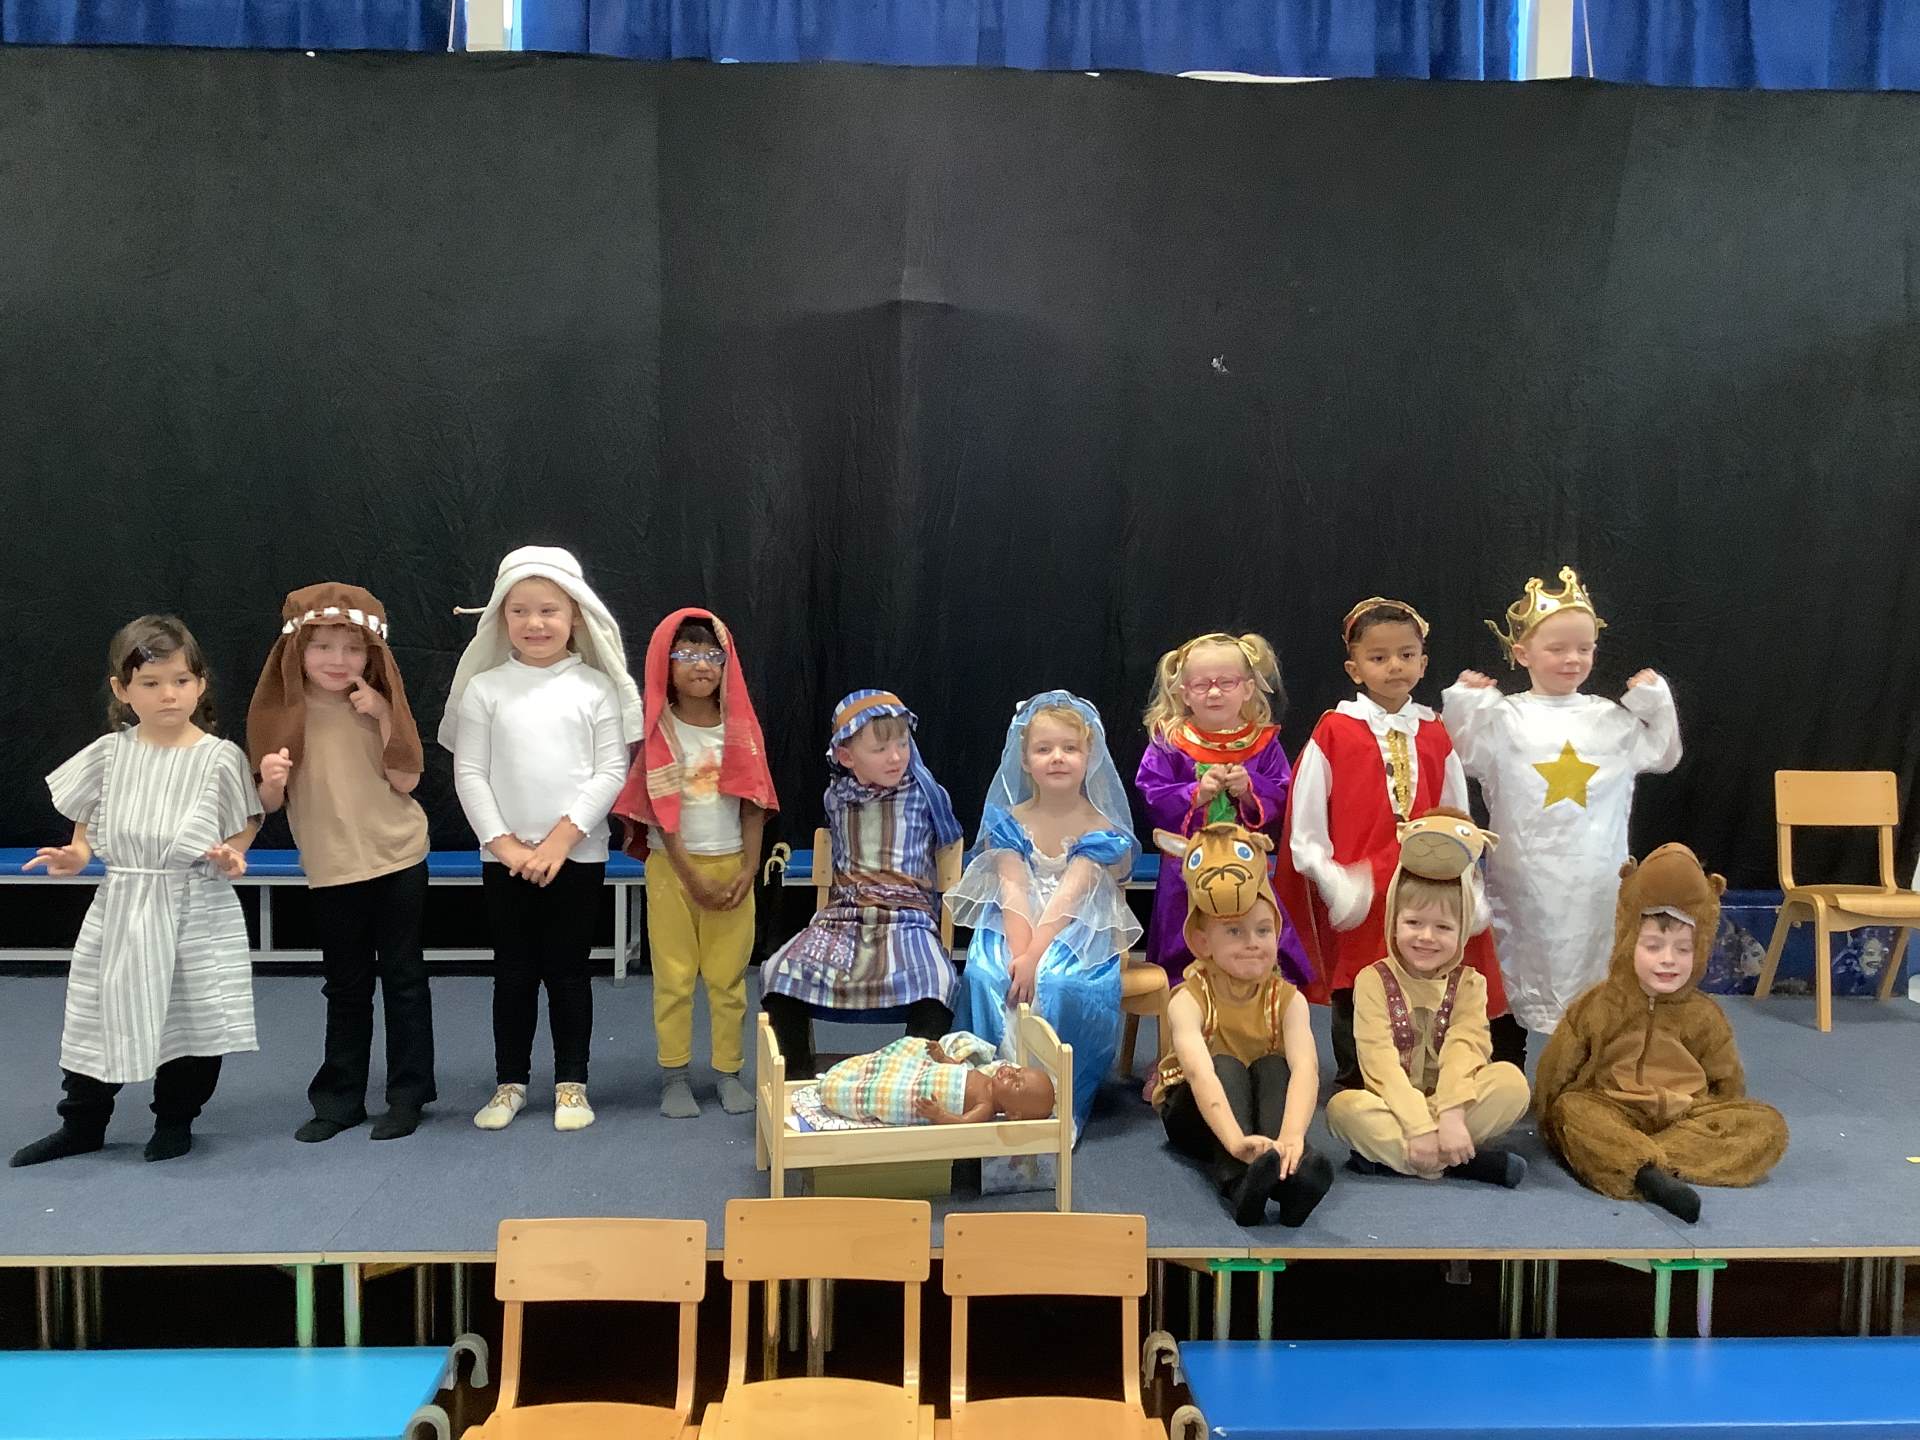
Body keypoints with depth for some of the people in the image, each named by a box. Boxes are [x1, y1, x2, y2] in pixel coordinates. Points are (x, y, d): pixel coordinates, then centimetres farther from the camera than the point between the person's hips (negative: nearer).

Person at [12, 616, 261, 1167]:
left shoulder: (219, 757, -8)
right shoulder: (110, 752, 0)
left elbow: (246, 824, 1)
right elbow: (89, 822, 12)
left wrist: (231, 855, -19)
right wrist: (74, 854, -7)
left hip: (197, 909, -2)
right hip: (120, 904, 3)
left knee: (194, 1014, 6)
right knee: (96, 1014, 10)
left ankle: (175, 1120, 28)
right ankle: (82, 1125, 29)